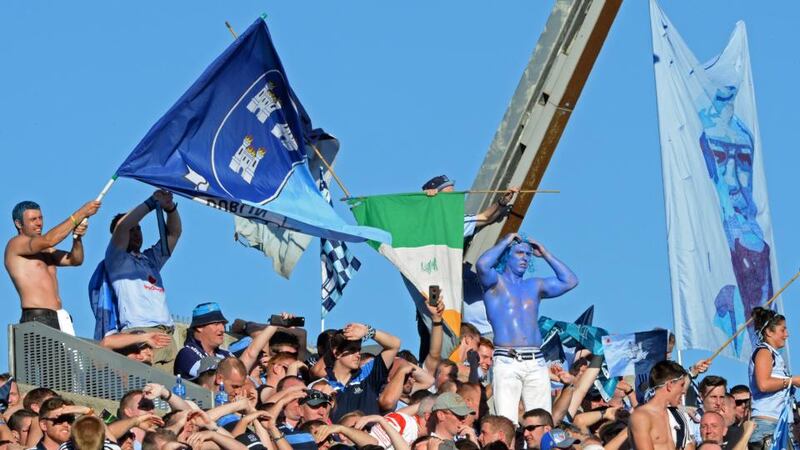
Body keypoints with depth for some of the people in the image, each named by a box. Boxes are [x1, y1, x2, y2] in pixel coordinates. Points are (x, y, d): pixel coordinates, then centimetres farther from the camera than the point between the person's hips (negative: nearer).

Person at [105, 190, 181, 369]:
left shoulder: (151, 258, 30)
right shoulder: (117, 259, 10)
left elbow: (174, 233, 30)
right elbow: (122, 225, -3)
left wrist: (170, 208, 12)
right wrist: (152, 203, 4)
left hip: (166, 332, 7)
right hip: (139, 331, -7)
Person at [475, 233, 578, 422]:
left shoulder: (534, 285, 22)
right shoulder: (496, 282, 8)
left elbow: (570, 281, 19)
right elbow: (482, 265, -13)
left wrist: (545, 254, 20)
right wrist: (505, 241, 1)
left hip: (536, 363, 5)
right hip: (506, 362, -4)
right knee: (507, 425, -16)